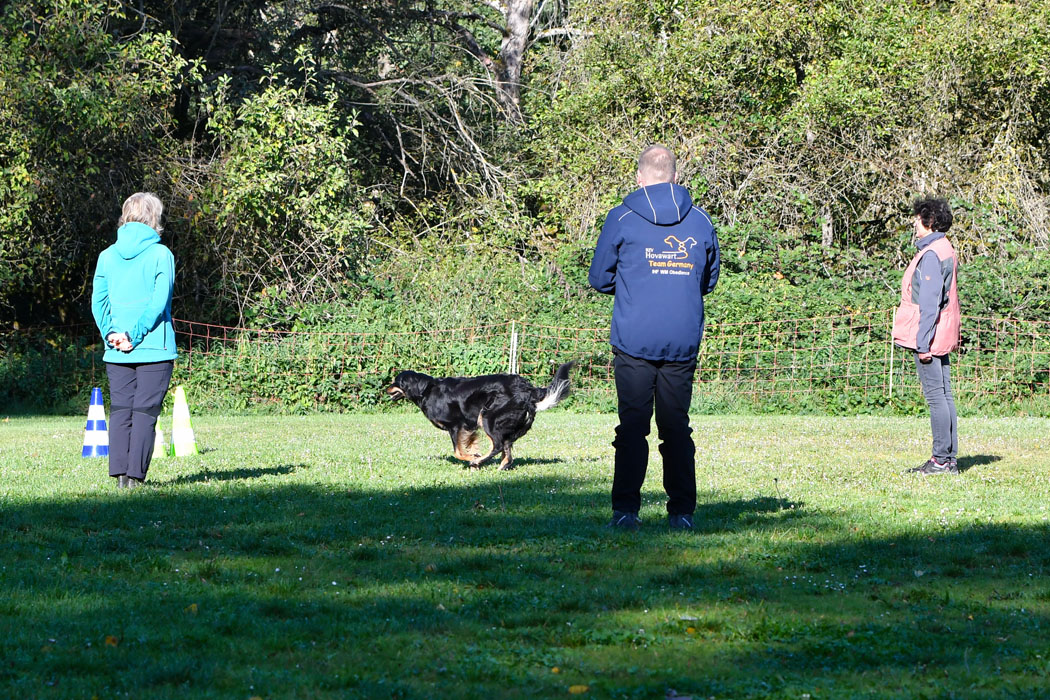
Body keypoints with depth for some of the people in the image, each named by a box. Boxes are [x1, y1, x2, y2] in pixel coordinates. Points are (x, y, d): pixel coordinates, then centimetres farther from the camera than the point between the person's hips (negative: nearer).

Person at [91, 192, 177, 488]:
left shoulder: (107, 256, 7)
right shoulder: (160, 254, -5)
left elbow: (98, 302, 3)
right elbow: (159, 302, -12)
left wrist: (111, 335, -1)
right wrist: (135, 336, -10)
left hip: (117, 352, 4)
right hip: (154, 349, -3)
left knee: (120, 410, 8)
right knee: (145, 411, -1)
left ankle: (119, 473, 3)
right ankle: (135, 474, -6)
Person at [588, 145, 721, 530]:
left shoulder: (622, 219, -2)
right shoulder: (700, 220, 6)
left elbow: (599, 278, 6)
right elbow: (709, 280, 18)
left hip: (634, 342, -2)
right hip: (684, 343, 2)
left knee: (632, 426, 0)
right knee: (677, 427, 8)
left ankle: (626, 510, -5)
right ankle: (682, 511, 6)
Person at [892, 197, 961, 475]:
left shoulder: (930, 255, -15)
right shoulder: (947, 251, 15)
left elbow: (930, 303, -19)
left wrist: (923, 343, -19)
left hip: (930, 336, -10)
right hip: (944, 337, 10)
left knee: (935, 395, -8)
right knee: (944, 395, 9)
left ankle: (941, 460, -7)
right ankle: (950, 459, 11)